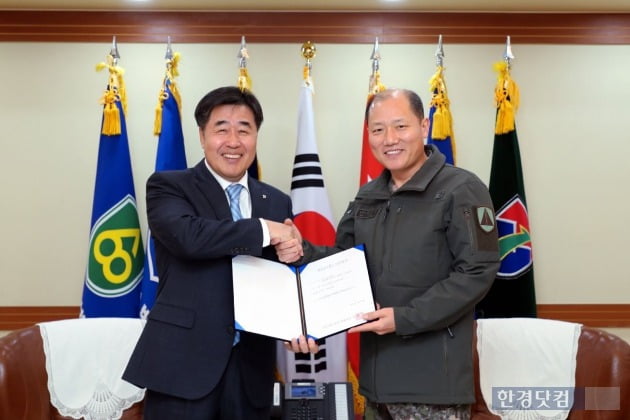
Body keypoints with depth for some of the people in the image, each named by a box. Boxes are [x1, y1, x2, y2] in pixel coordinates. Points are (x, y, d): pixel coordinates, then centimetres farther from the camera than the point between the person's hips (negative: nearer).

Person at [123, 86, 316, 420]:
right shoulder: (168, 186, -1)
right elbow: (188, 235, -22)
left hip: (252, 366, 4)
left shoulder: (278, 203, 11)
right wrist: (267, 230, -13)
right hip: (183, 362, -4)